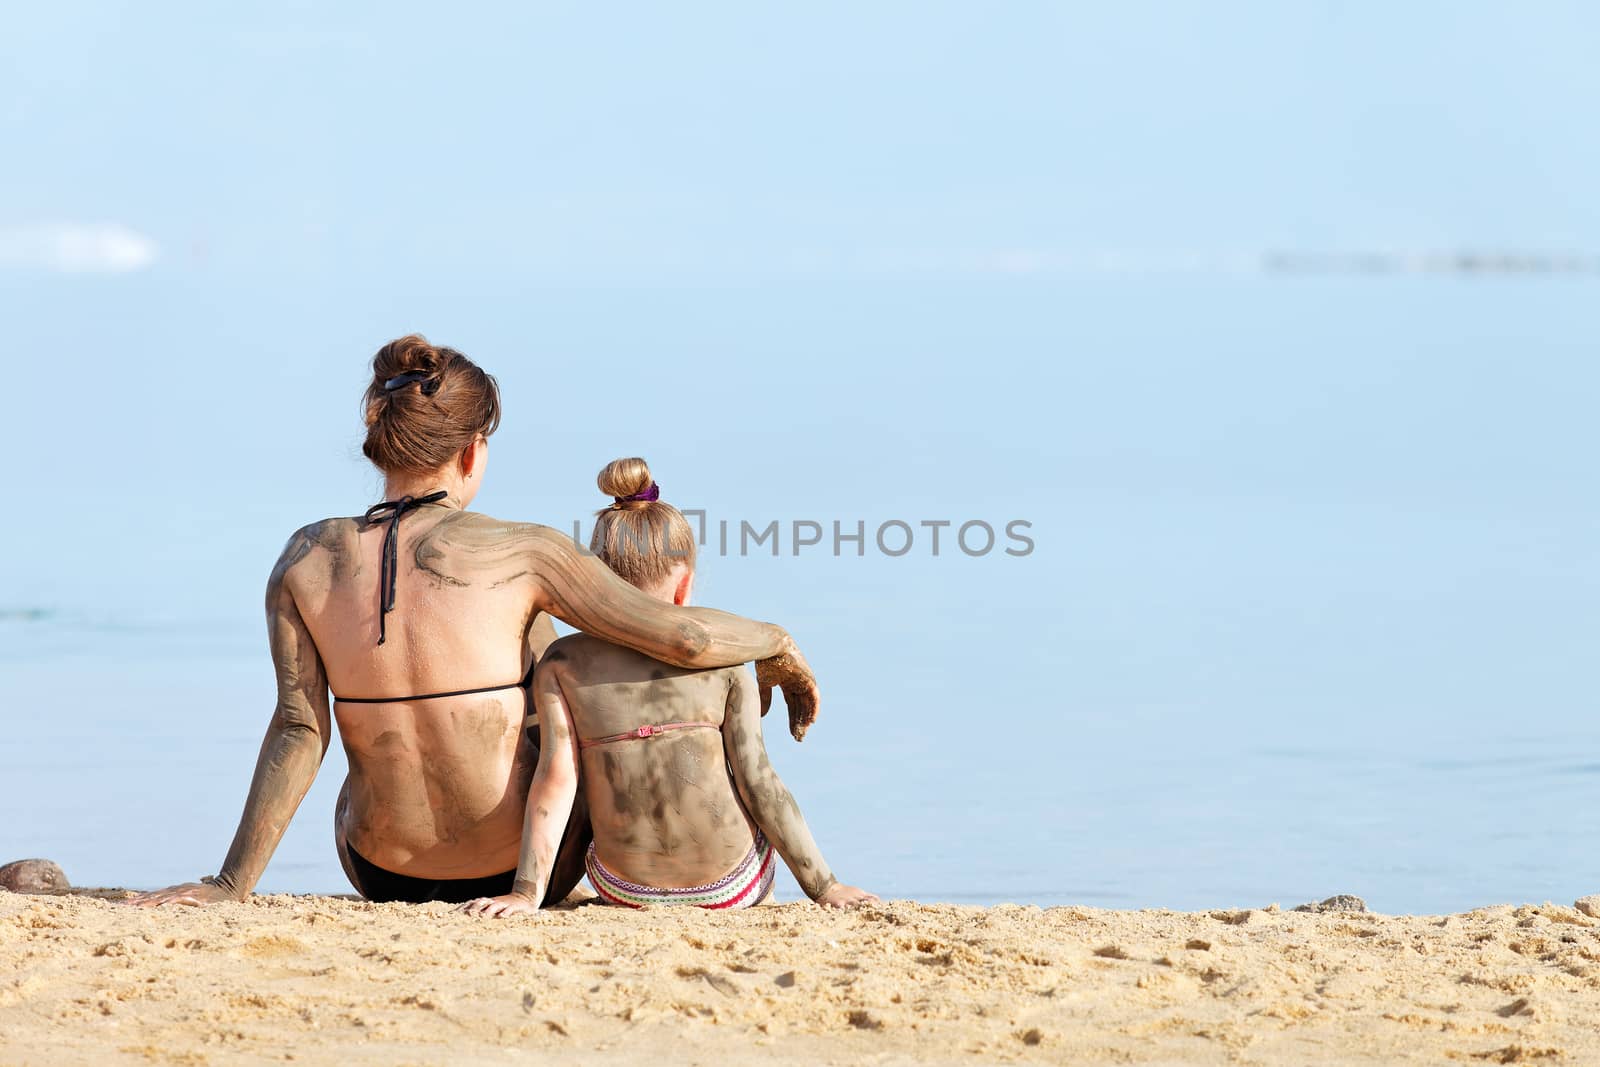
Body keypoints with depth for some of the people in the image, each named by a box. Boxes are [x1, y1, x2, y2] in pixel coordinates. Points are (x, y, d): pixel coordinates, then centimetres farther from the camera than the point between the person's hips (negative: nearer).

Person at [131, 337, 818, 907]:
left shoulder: (309, 560, -9)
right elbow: (683, 637, -16)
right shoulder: (520, 555, -16)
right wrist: (779, 649, 4)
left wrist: (231, 885, -12)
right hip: (519, 872, -2)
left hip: (380, 874, 2)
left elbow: (298, 731, -14)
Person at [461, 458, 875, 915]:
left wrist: (526, 893, -16)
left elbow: (556, 778, -14)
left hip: (626, 889, 1)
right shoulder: (720, 661, -7)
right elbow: (757, 779, -10)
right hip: (734, 887, -1)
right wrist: (823, 886, -5)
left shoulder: (563, 664, -6)